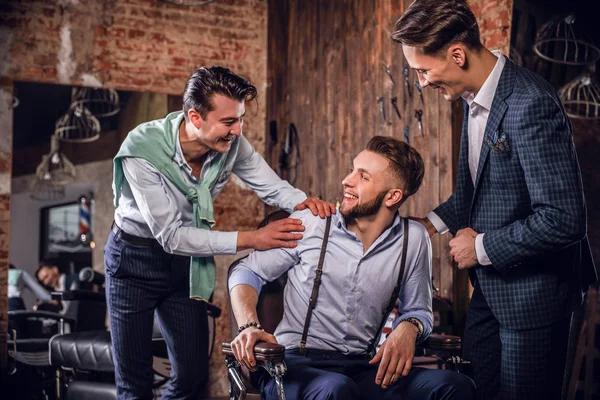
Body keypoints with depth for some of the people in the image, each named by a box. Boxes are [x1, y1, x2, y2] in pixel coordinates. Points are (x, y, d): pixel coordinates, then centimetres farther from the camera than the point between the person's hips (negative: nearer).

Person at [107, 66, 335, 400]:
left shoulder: (231, 143, -16)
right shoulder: (143, 151, -29)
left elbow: (273, 187, -3)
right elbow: (171, 236, -29)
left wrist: (302, 201, -28)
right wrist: (250, 239, -34)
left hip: (186, 260, 4)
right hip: (135, 258, -4)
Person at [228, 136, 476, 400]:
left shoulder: (414, 240, 5)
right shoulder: (309, 224, 0)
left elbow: (418, 310, 17)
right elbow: (249, 272, 8)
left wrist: (408, 328, -7)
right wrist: (249, 326, -10)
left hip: (363, 369, 3)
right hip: (297, 365, -3)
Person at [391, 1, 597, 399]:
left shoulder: (530, 105, -27)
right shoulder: (475, 97, 2)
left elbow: (563, 218, -29)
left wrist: (482, 247, -17)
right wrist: (435, 222, 6)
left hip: (533, 291, -8)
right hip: (491, 286, 9)